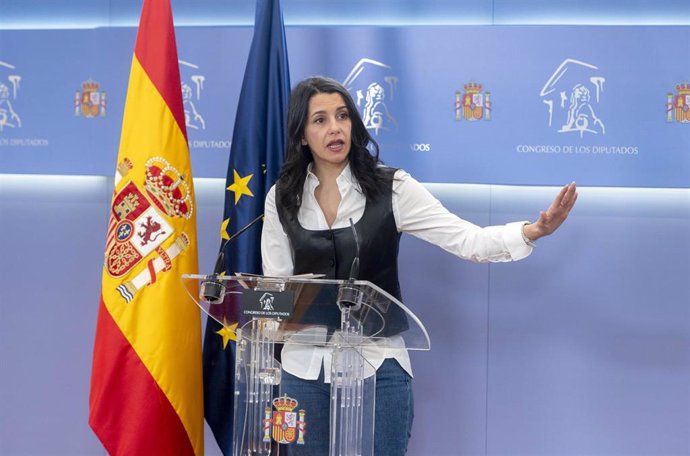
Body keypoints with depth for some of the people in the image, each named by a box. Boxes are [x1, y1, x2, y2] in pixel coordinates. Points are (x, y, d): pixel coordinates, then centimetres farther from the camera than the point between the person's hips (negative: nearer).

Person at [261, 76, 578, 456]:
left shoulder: (390, 188, -8)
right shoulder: (282, 198, 1)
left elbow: (468, 241, -16)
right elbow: (275, 284, 7)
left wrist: (534, 230, -32)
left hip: (377, 364, -2)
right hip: (305, 366, 2)